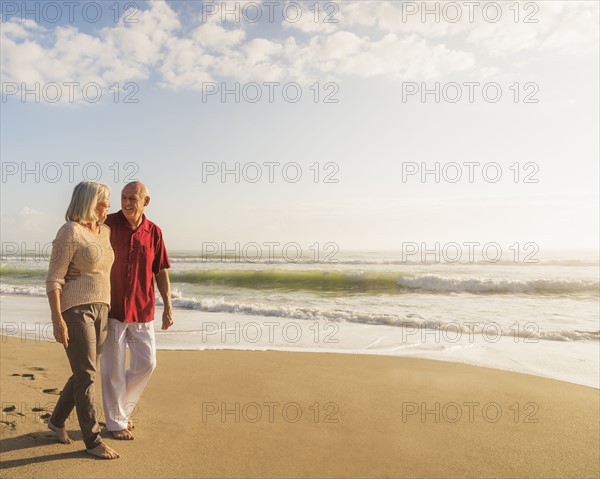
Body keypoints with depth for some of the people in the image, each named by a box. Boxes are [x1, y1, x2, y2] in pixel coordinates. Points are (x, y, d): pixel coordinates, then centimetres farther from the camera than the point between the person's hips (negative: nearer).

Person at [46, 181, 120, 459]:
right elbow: (53, 280, -14)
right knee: (86, 375, -3)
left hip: (100, 310, 8)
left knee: (85, 373, 15)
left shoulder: (105, 231, 10)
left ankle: (57, 420, 37)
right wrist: (57, 320, -18)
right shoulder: (70, 232, -13)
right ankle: (92, 440, 9)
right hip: (75, 310, -8)